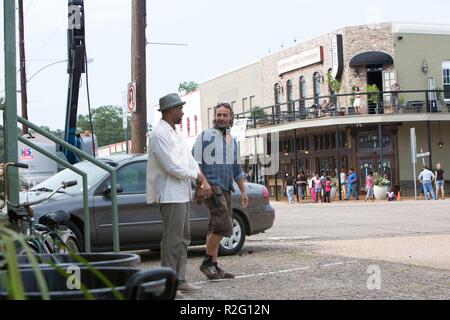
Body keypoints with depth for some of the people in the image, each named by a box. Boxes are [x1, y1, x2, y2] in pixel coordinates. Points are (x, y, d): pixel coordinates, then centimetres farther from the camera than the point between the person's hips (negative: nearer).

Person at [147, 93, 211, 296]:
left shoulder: (176, 134, 17)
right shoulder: (159, 135, -14)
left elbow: (189, 160, 17)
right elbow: (172, 166, -19)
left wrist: (204, 181, 3)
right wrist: (196, 175, -6)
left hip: (183, 194, 10)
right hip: (170, 195, -10)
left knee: (183, 239, 12)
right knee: (172, 241, -8)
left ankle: (179, 280, 18)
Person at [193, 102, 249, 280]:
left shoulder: (233, 141, 21)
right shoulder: (205, 136, 0)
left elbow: (236, 169, 28)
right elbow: (195, 162, -8)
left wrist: (243, 191, 23)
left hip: (226, 188, 7)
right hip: (211, 184, -7)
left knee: (216, 228, 7)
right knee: (223, 225, -18)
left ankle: (214, 266, 9)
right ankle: (207, 262, -10)